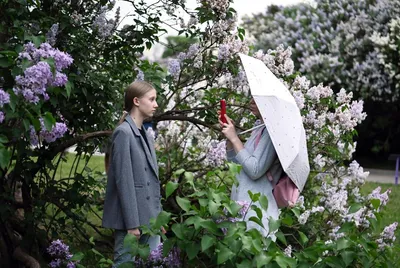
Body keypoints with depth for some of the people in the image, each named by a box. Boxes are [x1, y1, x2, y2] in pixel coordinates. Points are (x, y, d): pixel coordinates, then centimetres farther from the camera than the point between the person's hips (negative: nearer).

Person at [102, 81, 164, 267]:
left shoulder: (146, 135, 15)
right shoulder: (124, 133, -10)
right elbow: (123, 181, -15)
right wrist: (131, 223, -18)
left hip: (149, 218, 8)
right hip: (132, 217, -8)